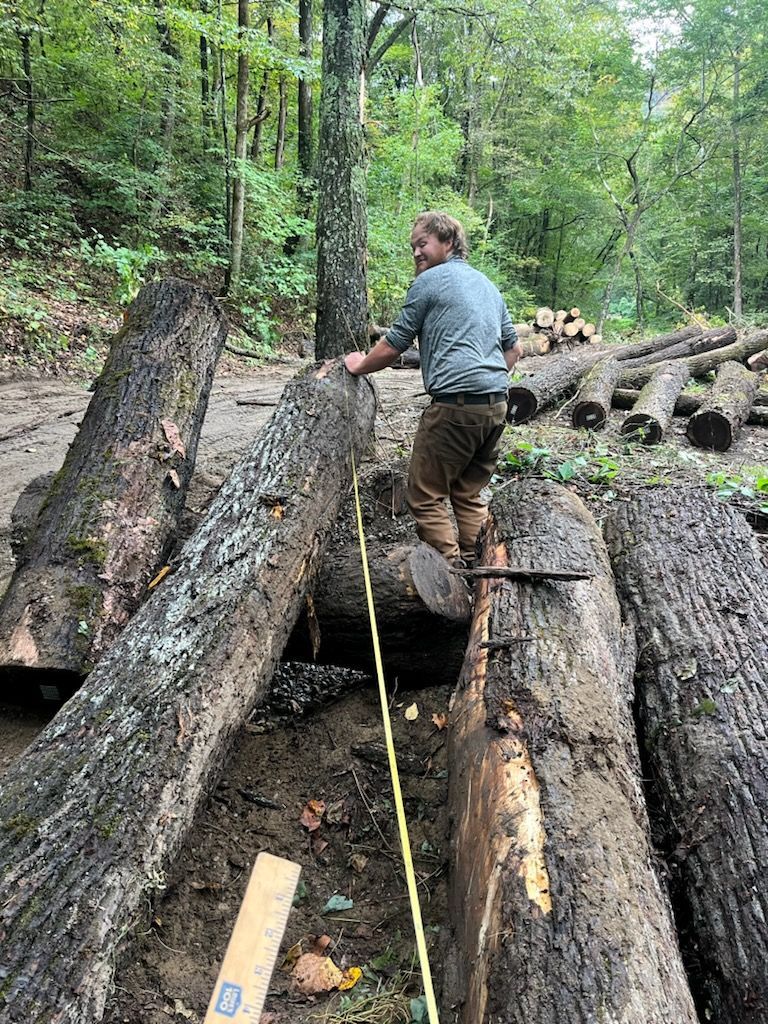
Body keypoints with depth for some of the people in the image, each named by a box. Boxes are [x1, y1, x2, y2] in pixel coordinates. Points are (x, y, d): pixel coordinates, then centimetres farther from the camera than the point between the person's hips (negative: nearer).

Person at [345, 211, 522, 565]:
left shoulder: (429, 281, -1)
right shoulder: (487, 284, 22)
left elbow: (392, 347, 2)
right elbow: (513, 348, 27)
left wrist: (360, 365, 19)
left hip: (455, 406, -8)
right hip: (497, 405, 8)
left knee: (425, 496, 0)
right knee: (469, 493, 17)